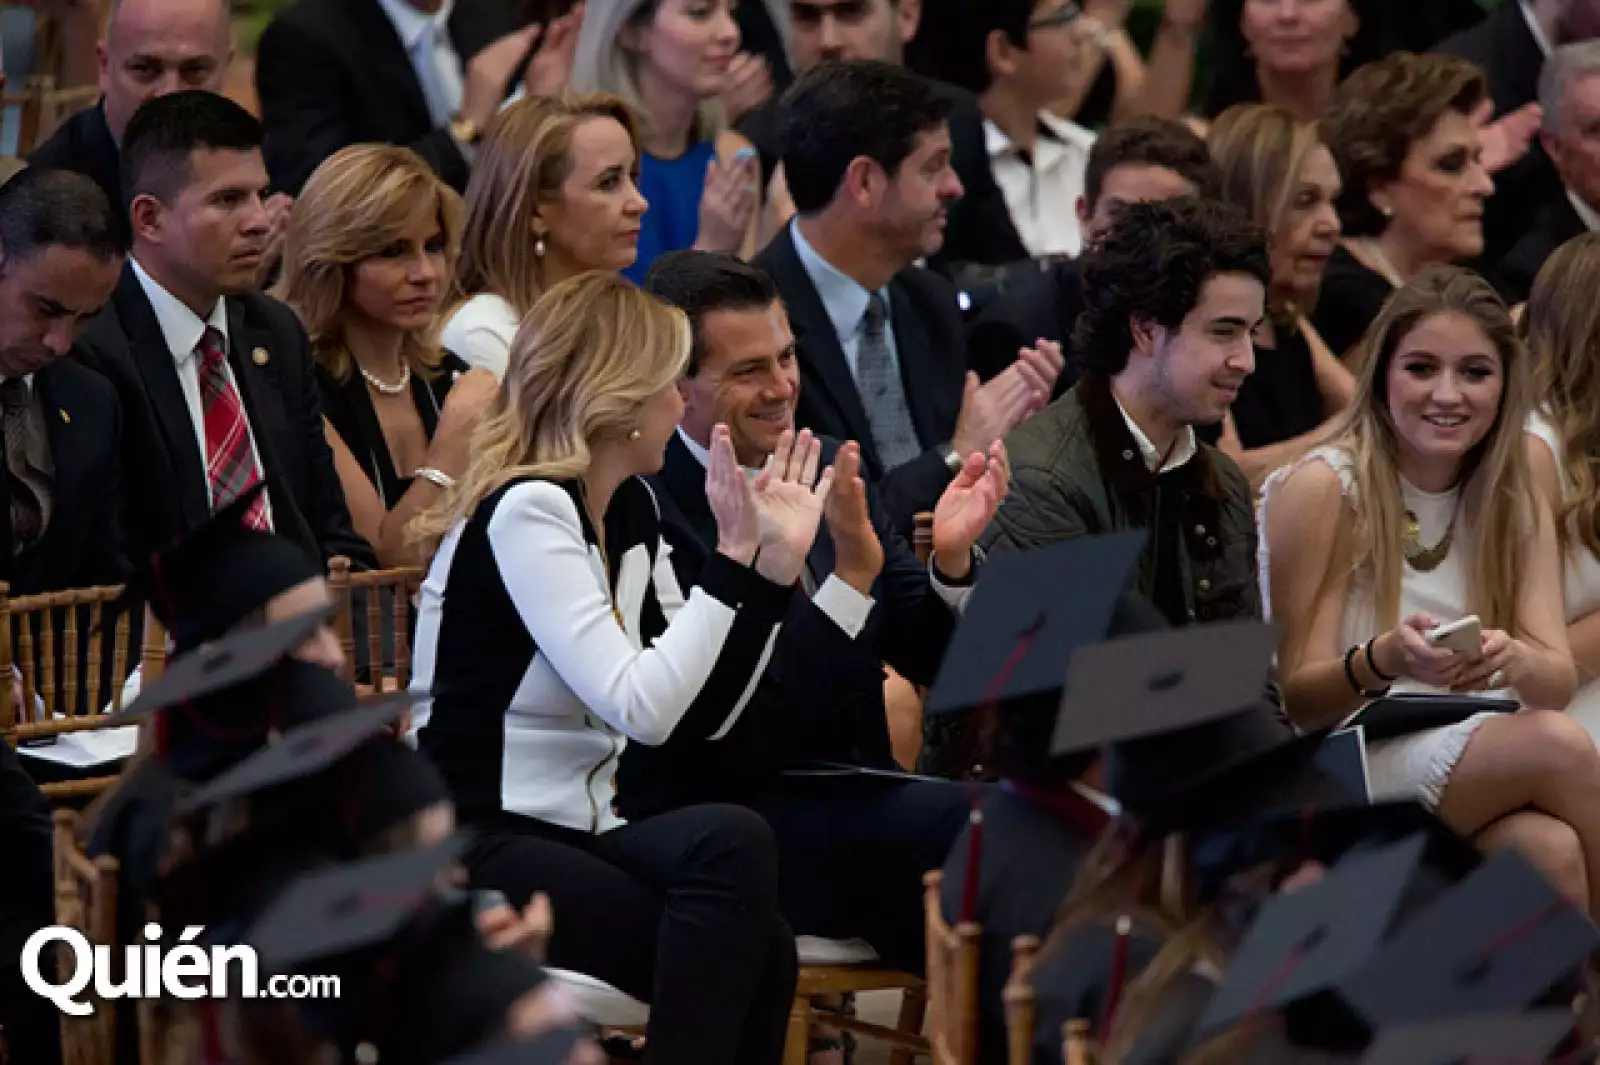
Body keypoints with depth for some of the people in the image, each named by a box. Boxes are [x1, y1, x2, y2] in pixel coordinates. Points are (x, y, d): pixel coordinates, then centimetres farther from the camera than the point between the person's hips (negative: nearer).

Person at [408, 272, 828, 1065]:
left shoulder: (630, 509, 12)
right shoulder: (526, 510, -13)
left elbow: (694, 718, 7)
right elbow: (642, 709, -22)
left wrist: (773, 566, 3)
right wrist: (731, 558, -15)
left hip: (576, 836, 7)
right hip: (481, 850, -7)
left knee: (755, 950, -22)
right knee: (731, 844, -28)